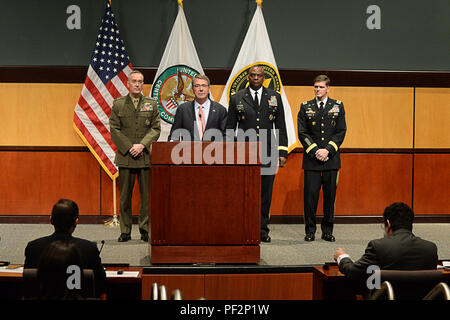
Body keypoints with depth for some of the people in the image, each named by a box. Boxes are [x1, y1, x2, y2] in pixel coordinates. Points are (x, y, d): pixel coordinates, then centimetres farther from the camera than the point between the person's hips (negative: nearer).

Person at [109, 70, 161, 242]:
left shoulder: (152, 104, 10)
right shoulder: (118, 104, 8)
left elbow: (156, 128, 3)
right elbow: (114, 129, 2)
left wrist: (142, 145, -10)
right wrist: (129, 148, -8)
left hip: (146, 156, 1)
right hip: (125, 156, 0)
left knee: (147, 195, 1)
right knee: (125, 196, 4)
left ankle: (146, 230, 10)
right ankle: (125, 231, 11)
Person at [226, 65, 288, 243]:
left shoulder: (275, 97, 10)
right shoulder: (236, 98, 6)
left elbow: (281, 127, 9)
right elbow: (230, 129, 7)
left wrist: (282, 152, 2)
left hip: (267, 154, 1)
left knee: (265, 194, 4)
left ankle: (262, 230, 13)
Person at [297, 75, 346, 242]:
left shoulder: (338, 106, 8)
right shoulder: (305, 107, 7)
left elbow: (341, 131, 3)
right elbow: (302, 132, 1)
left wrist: (328, 150, -10)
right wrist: (315, 151, -10)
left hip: (331, 159, 1)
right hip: (311, 159, 0)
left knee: (330, 195, 4)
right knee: (310, 195, -2)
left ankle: (327, 231, 14)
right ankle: (310, 231, 8)